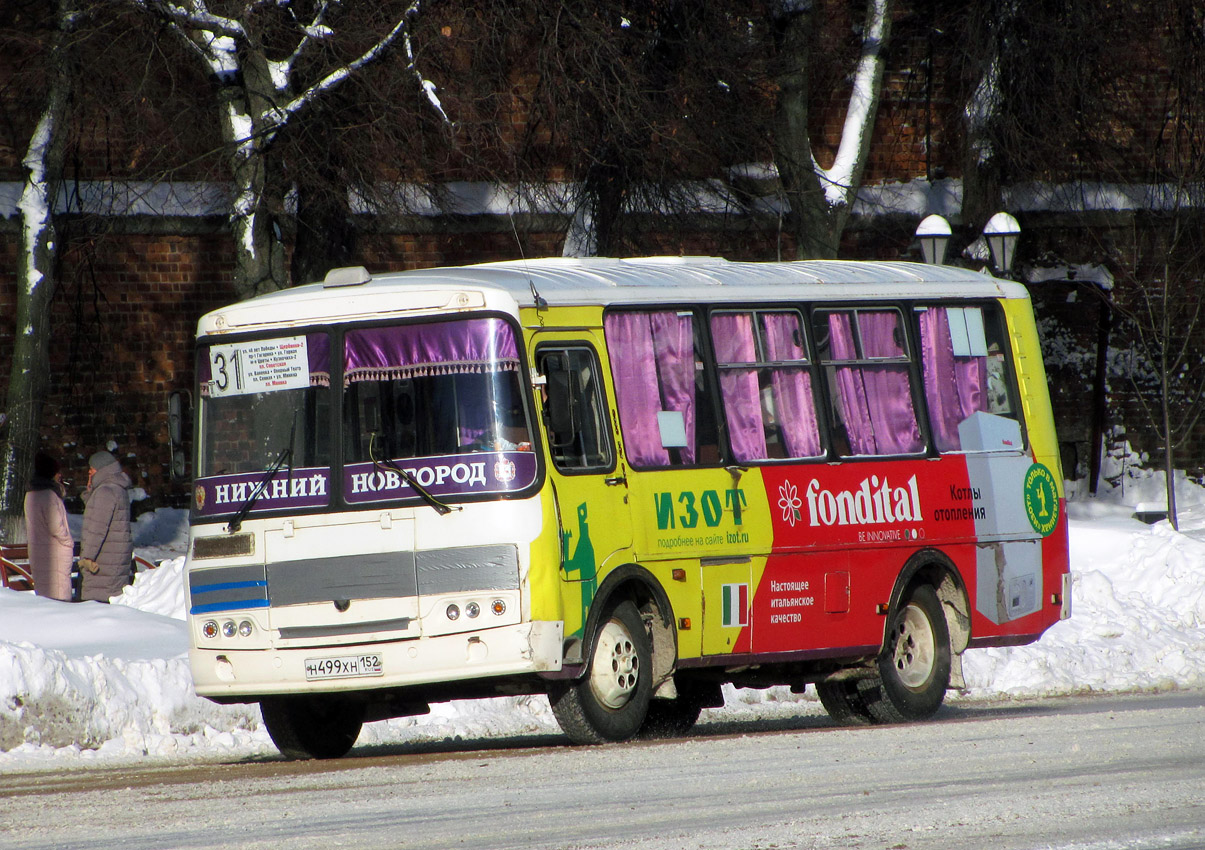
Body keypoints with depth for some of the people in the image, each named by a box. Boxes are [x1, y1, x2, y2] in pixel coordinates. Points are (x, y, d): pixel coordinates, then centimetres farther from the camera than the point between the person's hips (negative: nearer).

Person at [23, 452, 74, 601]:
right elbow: (55, 526, -19)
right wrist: (69, 542, -6)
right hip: (55, 550, -9)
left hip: (36, 549, 9)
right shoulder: (49, 495, -17)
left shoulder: (30, 494, 10)